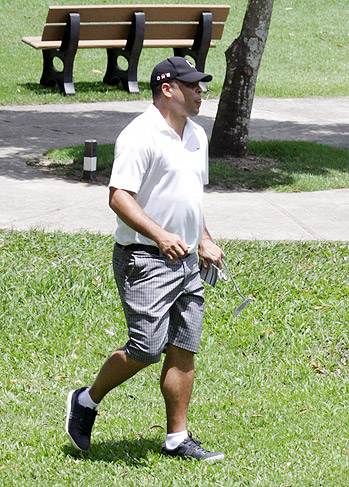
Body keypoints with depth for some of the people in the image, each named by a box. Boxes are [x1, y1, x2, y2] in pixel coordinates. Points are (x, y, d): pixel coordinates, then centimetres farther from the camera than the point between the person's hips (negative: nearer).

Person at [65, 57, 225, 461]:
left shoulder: (197, 136, 16)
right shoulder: (140, 136, -13)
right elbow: (119, 197, -19)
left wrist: (204, 242, 20)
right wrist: (160, 235, -27)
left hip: (185, 262, 8)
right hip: (144, 260, -8)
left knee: (184, 351, 5)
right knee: (147, 348, -13)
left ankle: (177, 439, 13)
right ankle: (86, 401, 10)